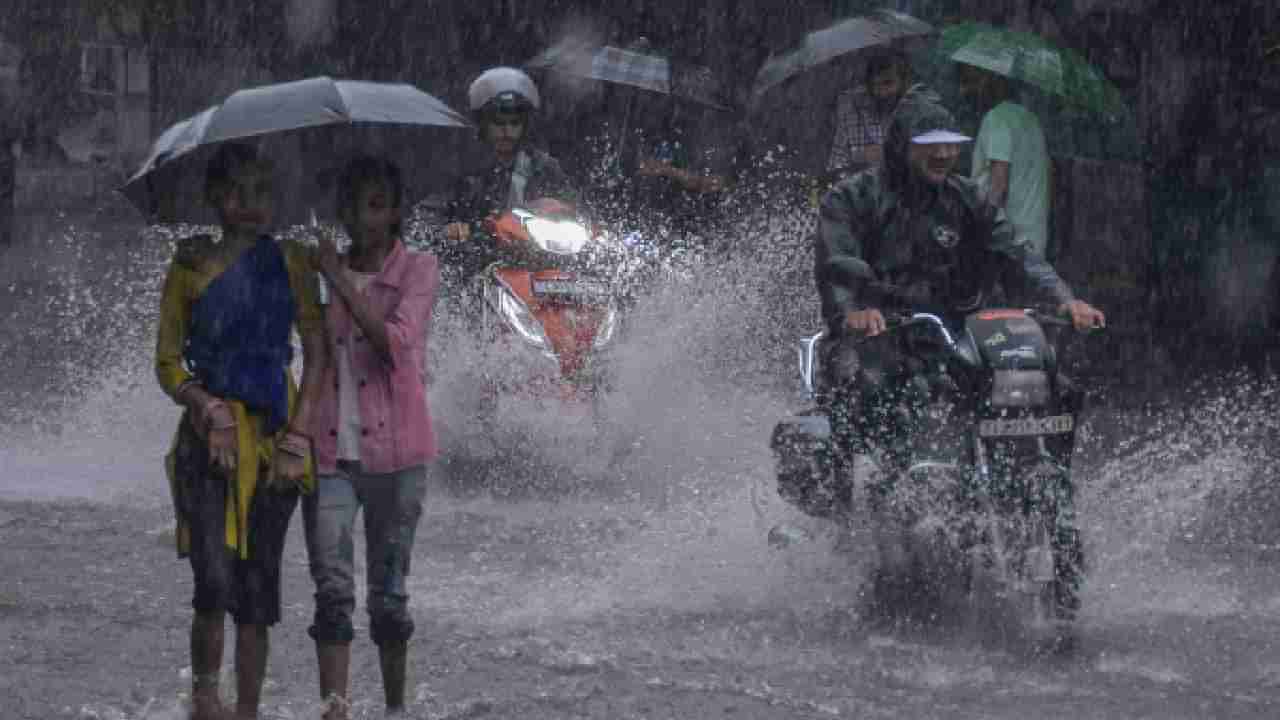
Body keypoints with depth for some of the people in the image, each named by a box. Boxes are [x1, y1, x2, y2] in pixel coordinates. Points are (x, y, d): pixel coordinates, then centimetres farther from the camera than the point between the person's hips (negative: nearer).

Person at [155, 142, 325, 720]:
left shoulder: (289, 263, 6)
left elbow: (317, 352, 5)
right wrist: (209, 410, -13)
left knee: (258, 587, 3)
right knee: (215, 582, -16)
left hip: (272, 437, 2)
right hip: (209, 435, -2)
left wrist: (297, 435, -5)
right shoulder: (191, 266, 3)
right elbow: (168, 363, 4)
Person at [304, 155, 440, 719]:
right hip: (329, 448, 2)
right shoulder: (324, 270, 12)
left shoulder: (417, 271, 0)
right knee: (332, 587, -10)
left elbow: (397, 342, -16)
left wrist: (342, 282, -16)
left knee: (389, 590, 6)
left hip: (392, 448, -2)